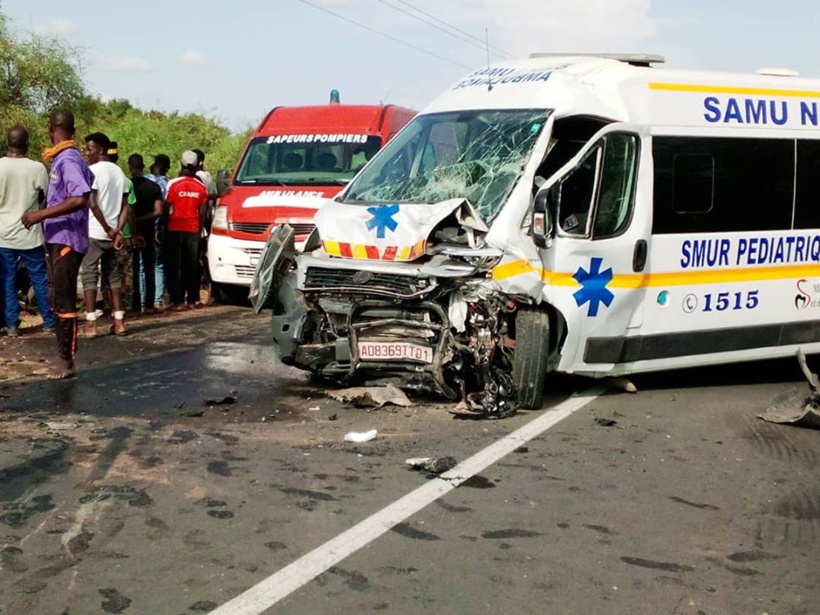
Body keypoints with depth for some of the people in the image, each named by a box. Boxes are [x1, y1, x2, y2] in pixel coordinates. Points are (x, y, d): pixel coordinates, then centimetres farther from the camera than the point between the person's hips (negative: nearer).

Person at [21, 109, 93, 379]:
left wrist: (41, 214, -25)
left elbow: (80, 199, -28)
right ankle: (64, 354, 18)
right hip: (58, 238, 10)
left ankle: (66, 360, -2)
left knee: (64, 301, -6)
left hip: (66, 240, -10)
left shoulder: (67, 160, -16)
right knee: (61, 300, 12)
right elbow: (88, 177, 29)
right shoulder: (64, 158, 12)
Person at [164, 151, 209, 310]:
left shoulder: (173, 184, -8)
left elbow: (166, 207, -6)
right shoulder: (201, 187, 2)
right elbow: (202, 212, 4)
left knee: (174, 266, 2)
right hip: (193, 230, 3)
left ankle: (177, 300, -2)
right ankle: (193, 299, 12)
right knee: (192, 265, 11)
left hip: (175, 229, -3)